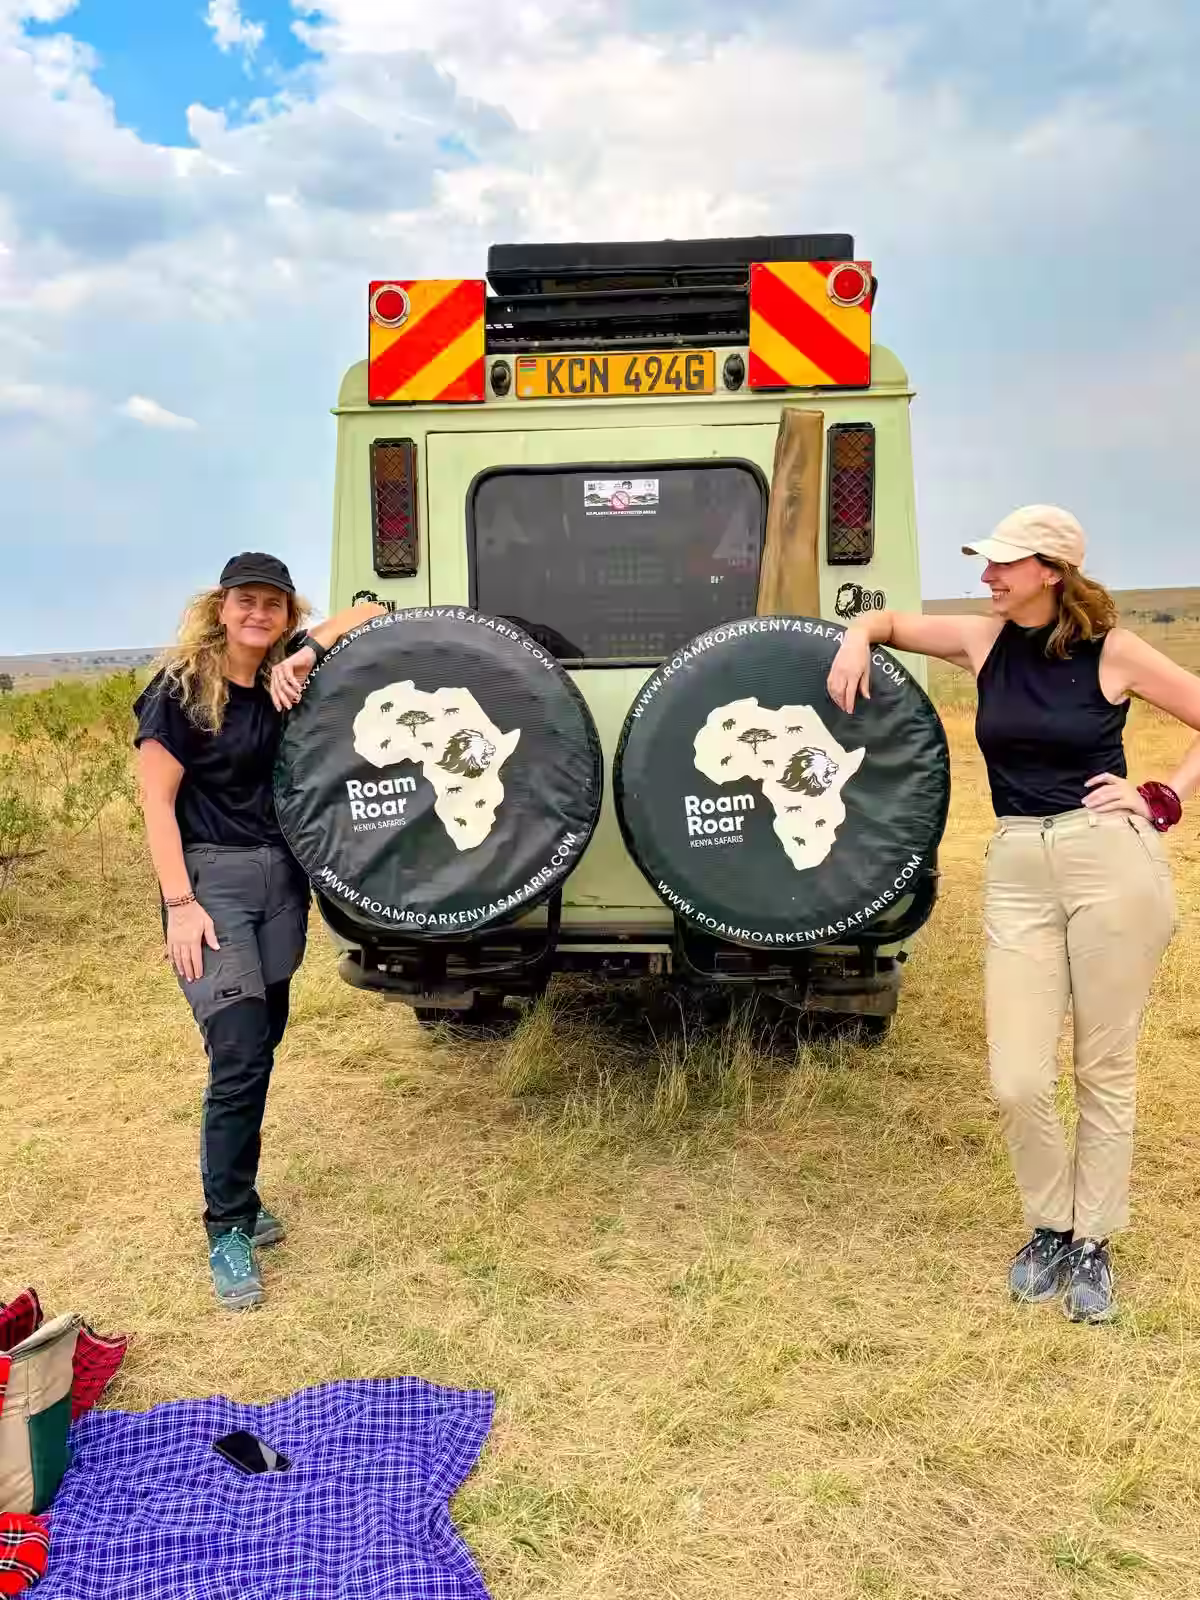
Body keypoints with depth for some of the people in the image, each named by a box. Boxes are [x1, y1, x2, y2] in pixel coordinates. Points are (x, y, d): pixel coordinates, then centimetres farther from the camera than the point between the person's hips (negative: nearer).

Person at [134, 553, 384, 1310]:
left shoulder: (286, 674, 3)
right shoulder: (180, 690, -9)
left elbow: (372, 613, 5)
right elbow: (156, 802, -10)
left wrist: (309, 652, -12)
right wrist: (179, 903, -17)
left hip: (283, 876, 6)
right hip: (211, 878, -5)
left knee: (262, 1048, 12)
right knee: (238, 1057, -11)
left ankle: (240, 1198, 28)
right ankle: (228, 1228, 3)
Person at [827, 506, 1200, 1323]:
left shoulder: (1111, 649, -3)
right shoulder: (984, 640, 6)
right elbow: (889, 621, 21)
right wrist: (857, 639, 1)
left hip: (1113, 863, -3)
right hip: (1018, 870, 3)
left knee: (1105, 1072, 8)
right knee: (1018, 1083, -1)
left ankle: (1093, 1244, 26)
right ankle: (1049, 1227, 26)